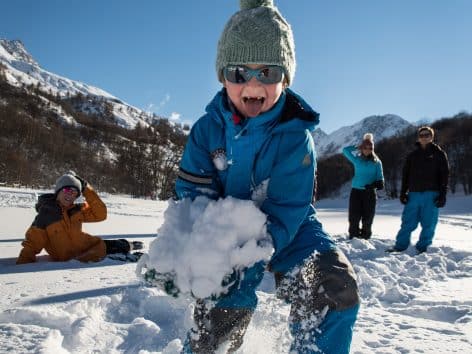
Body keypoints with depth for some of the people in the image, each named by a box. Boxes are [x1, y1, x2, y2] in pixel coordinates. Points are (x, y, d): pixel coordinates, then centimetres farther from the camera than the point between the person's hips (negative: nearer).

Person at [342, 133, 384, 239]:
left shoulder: (376, 162, 6)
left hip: (370, 193, 0)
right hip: (356, 191, 0)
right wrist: (357, 147, 0)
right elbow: (345, 150, 4)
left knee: (367, 218, 1)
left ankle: (365, 237, 13)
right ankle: (353, 237, 7)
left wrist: (378, 183, -17)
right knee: (354, 217, -4)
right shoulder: (357, 160, 7)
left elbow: (380, 178, 4)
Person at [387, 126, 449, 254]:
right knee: (408, 222, 2)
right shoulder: (413, 155, 13)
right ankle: (400, 245, 8)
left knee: (428, 223, 0)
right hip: (414, 193, 2)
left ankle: (422, 247, 10)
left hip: (431, 194, -2)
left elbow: (445, 175, 1)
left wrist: (442, 194, -7)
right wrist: (403, 192, 5)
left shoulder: (439, 154, 5)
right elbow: (405, 175, 13)